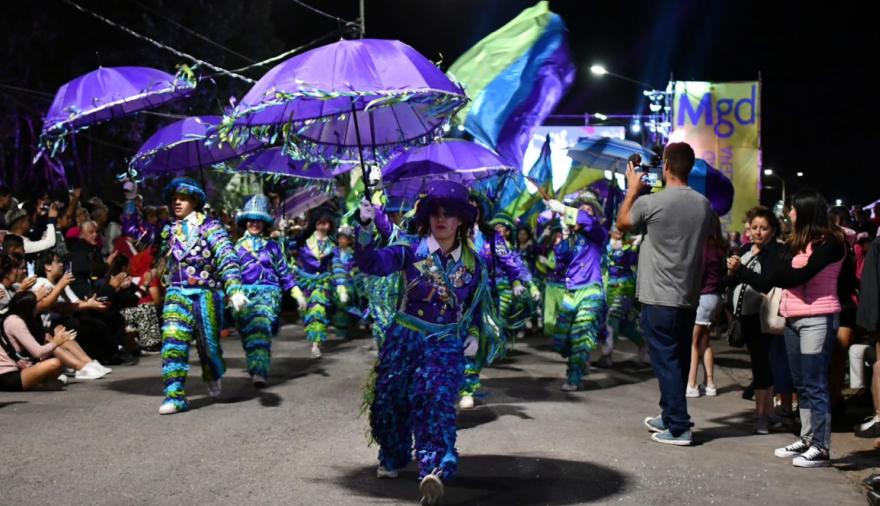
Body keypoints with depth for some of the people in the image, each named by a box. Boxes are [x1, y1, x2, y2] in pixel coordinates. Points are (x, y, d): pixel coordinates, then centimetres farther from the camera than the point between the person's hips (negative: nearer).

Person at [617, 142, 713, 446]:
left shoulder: (651, 203, -14)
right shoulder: (703, 205, 1)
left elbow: (622, 224, 4)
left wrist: (632, 189, 16)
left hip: (659, 299, -6)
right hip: (689, 298, 6)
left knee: (666, 362, 0)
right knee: (679, 361, 16)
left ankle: (679, 428, -1)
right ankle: (669, 417, 29)